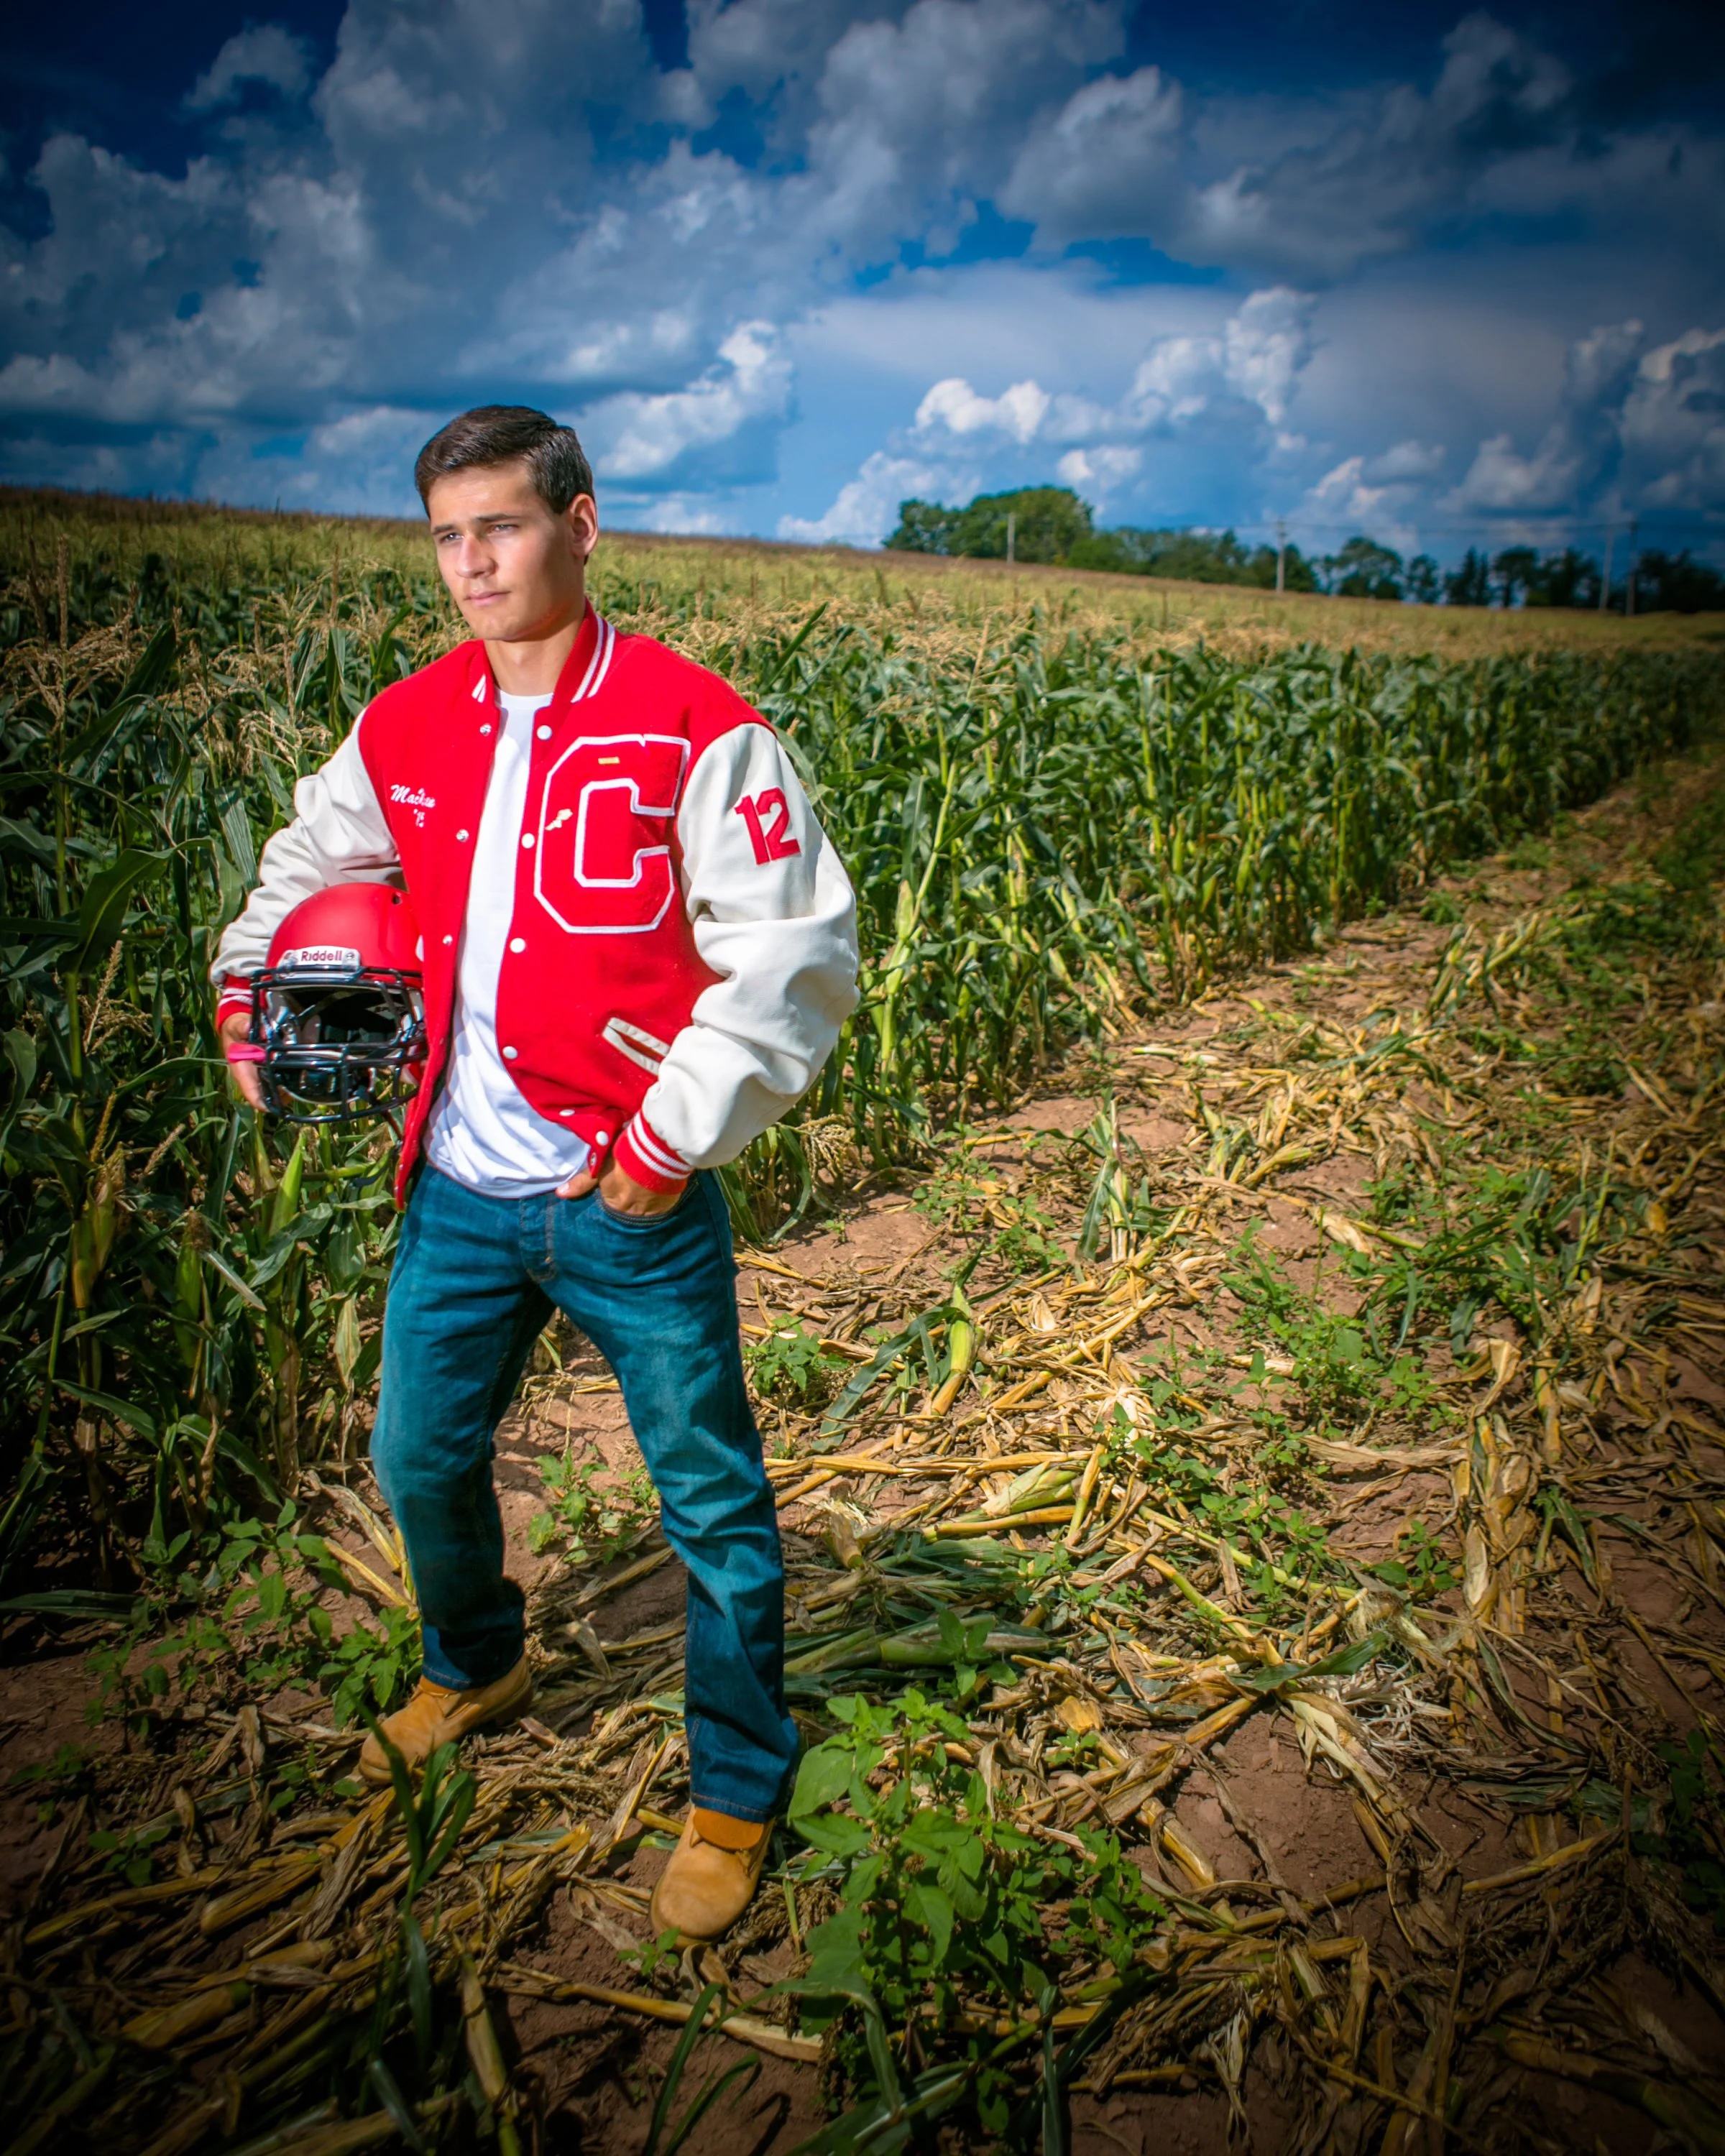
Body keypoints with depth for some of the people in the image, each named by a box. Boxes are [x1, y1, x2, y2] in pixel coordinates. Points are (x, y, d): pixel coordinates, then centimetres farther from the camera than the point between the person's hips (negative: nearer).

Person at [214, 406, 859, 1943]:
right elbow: (313, 865, 24)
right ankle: (476, 1670, 53)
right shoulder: (407, 731, 5)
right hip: (458, 1197, 6)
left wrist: (676, 1137, -16)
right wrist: (250, 980, 7)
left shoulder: (692, 730, -12)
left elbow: (795, 955, -14)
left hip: (634, 1203, -5)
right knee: (419, 1463, 22)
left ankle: (738, 1792, 31)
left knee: (711, 1501, 7)